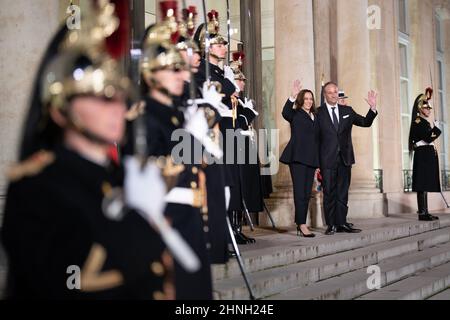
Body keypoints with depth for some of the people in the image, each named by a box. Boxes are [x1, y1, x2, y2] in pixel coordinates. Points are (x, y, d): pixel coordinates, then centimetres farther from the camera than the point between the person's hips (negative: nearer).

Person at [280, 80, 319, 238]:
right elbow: (285, 113, -22)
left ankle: (300, 225, 10)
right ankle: (302, 225, -12)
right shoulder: (295, 114, 1)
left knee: (307, 193, 6)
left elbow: (317, 138, 20)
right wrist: (292, 96, -34)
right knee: (300, 192, -10)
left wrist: (318, 160, 12)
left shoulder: (315, 117, 19)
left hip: (311, 159, 7)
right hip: (297, 157, -6)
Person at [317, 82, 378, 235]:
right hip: (327, 159, -4)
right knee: (329, 193, 0)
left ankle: (342, 223, 15)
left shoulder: (347, 111, 11)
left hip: (345, 158, 4)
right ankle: (331, 225, 6)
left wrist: (373, 108, -7)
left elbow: (365, 123, 10)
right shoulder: (318, 112, -3)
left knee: (343, 192, 8)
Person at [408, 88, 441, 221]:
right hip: (422, 153, -9)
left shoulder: (429, 122, 20)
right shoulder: (417, 122, -8)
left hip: (430, 153, 9)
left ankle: (425, 212, 9)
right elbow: (428, 137, -16)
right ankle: (422, 213, -12)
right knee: (422, 184, -11)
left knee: (427, 184, 8)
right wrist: (431, 126, -4)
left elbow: (438, 133, 9)